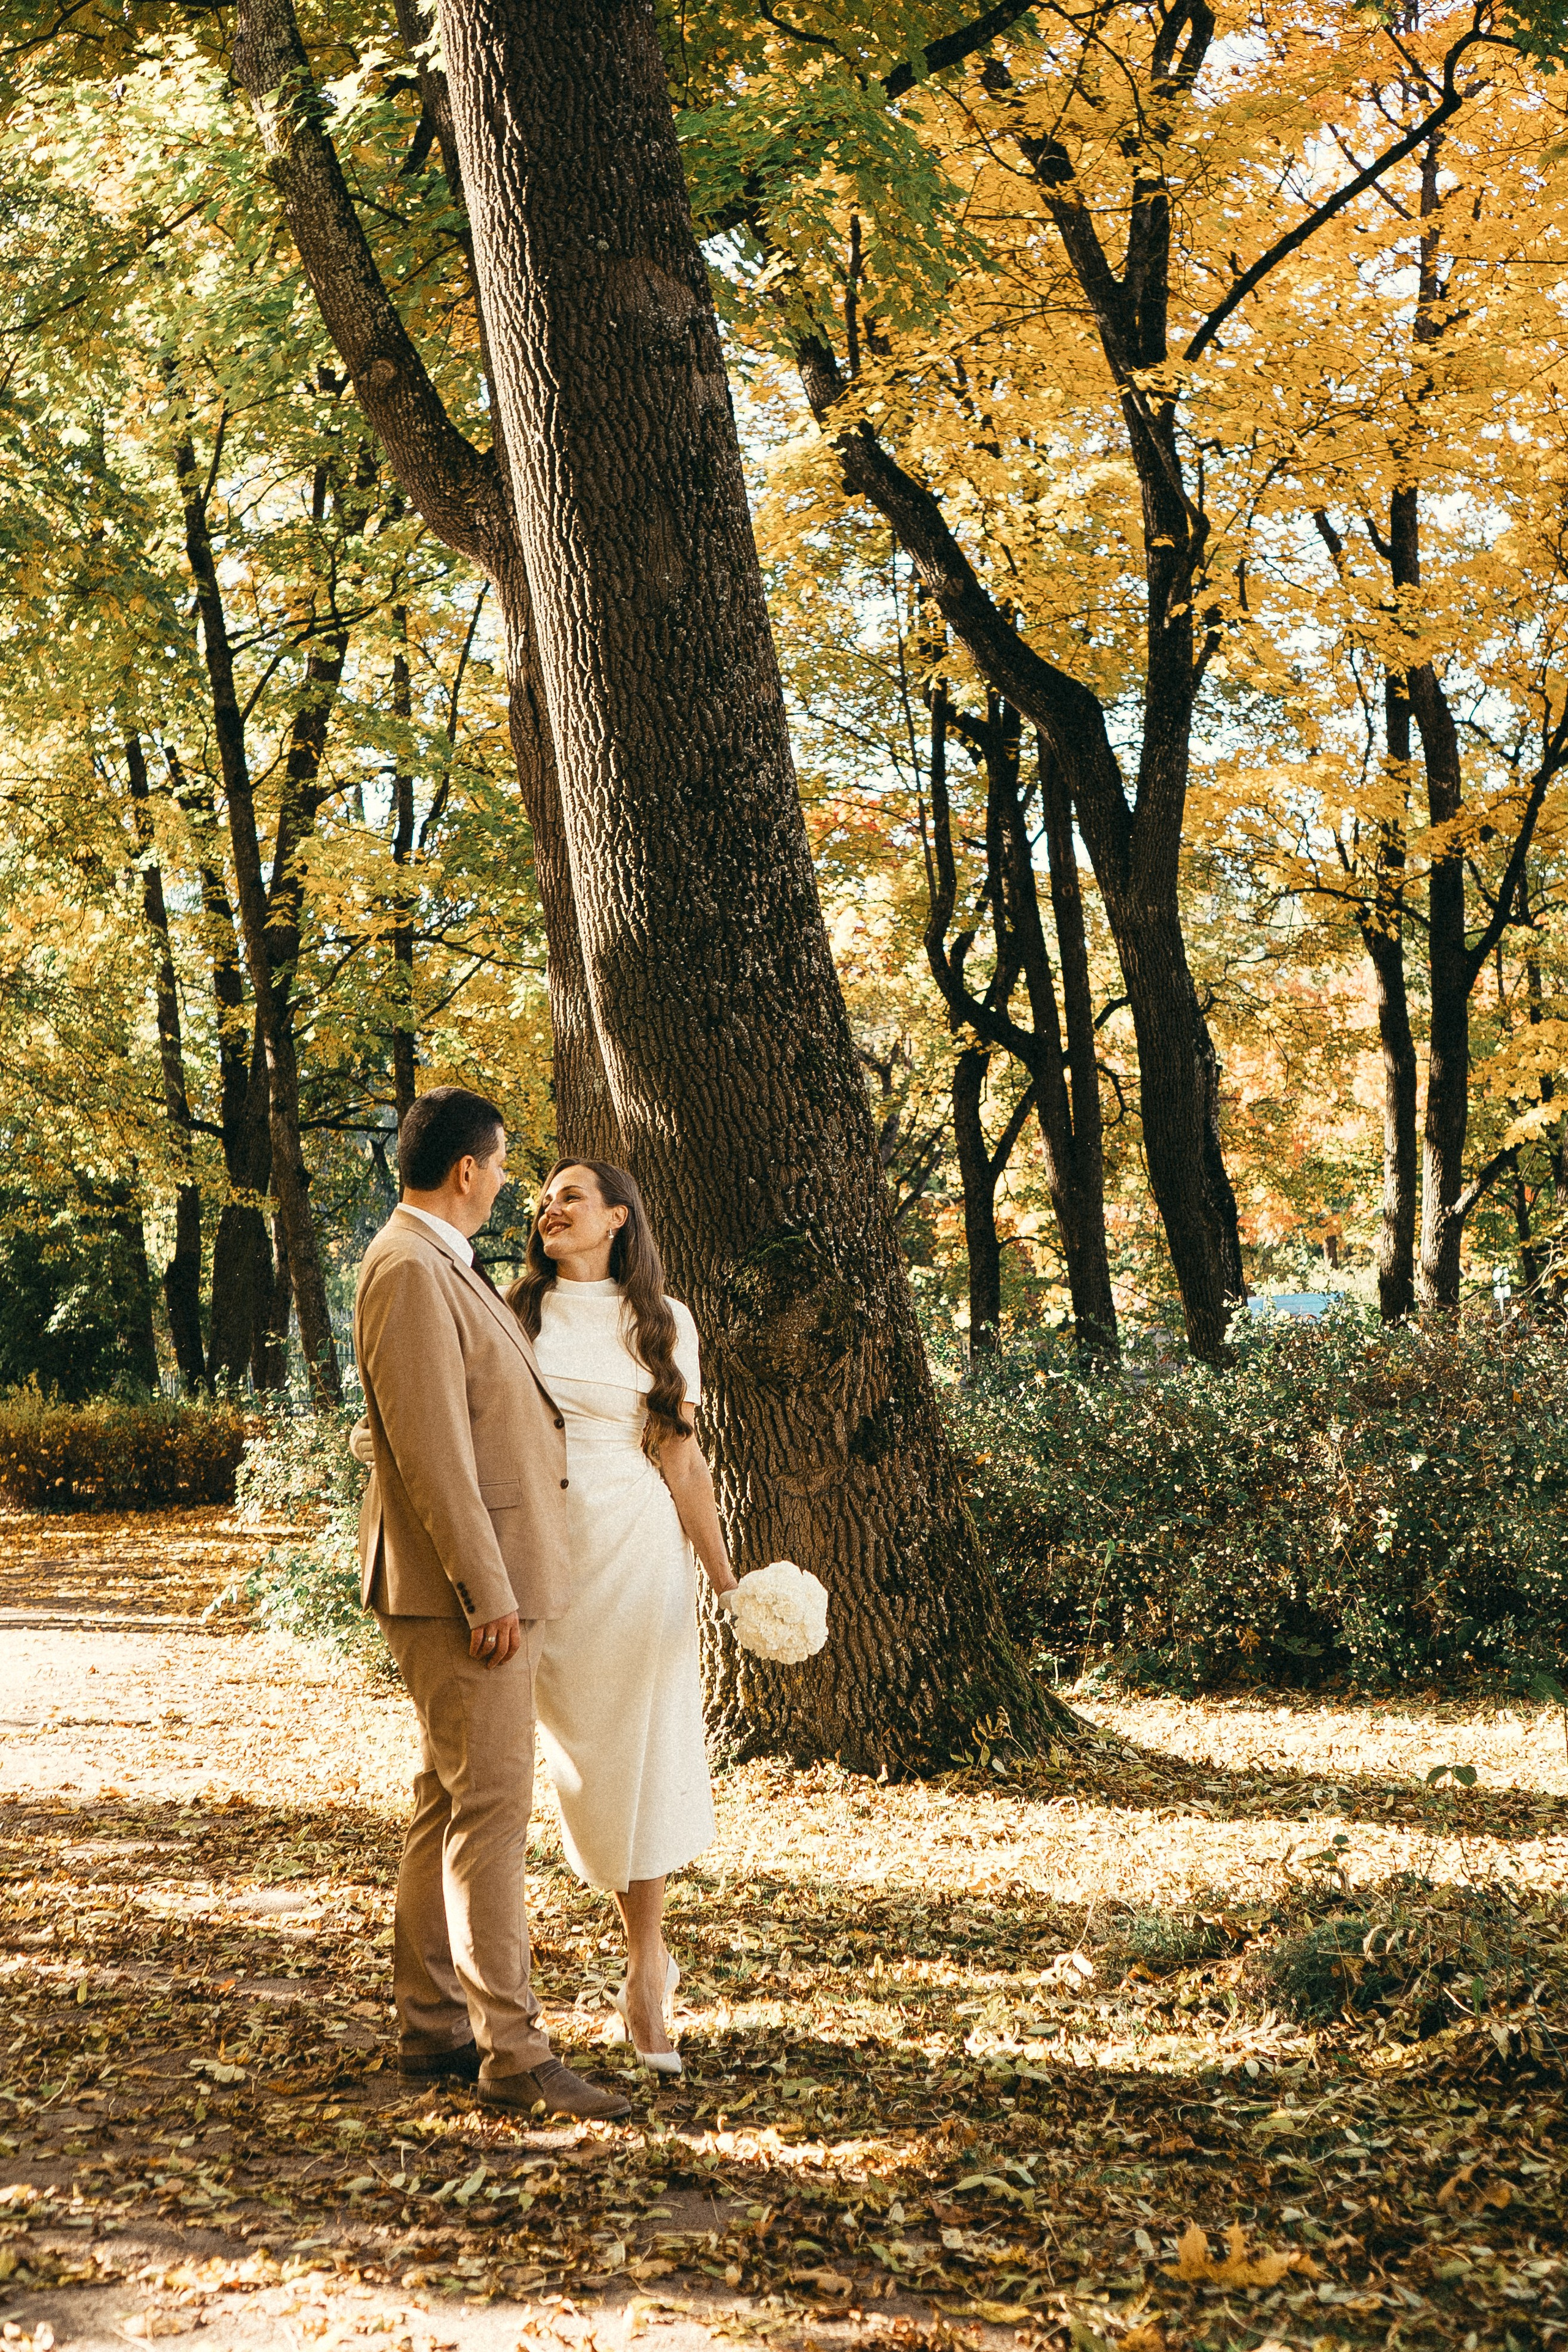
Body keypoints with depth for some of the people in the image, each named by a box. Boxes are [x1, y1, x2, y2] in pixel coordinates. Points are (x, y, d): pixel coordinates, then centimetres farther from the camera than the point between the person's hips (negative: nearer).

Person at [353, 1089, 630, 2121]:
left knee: (450, 1804, 14)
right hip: (462, 1586, -11)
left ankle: (432, 2026, 21)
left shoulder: (446, 1266, 16)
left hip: (491, 1580, 11)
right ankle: (512, 2049, -5)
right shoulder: (409, 1271, -17)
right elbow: (431, 1449, -22)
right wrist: (488, 1593, -22)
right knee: (491, 1808, -8)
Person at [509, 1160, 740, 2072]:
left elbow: (682, 1461, 6)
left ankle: (644, 1985, 6)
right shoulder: (518, 1312, 7)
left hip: (636, 1550, -1)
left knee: (642, 1755, -4)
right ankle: (651, 1951, 24)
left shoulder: (663, 1323, 5)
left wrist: (725, 1578, 1)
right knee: (583, 1761, 5)